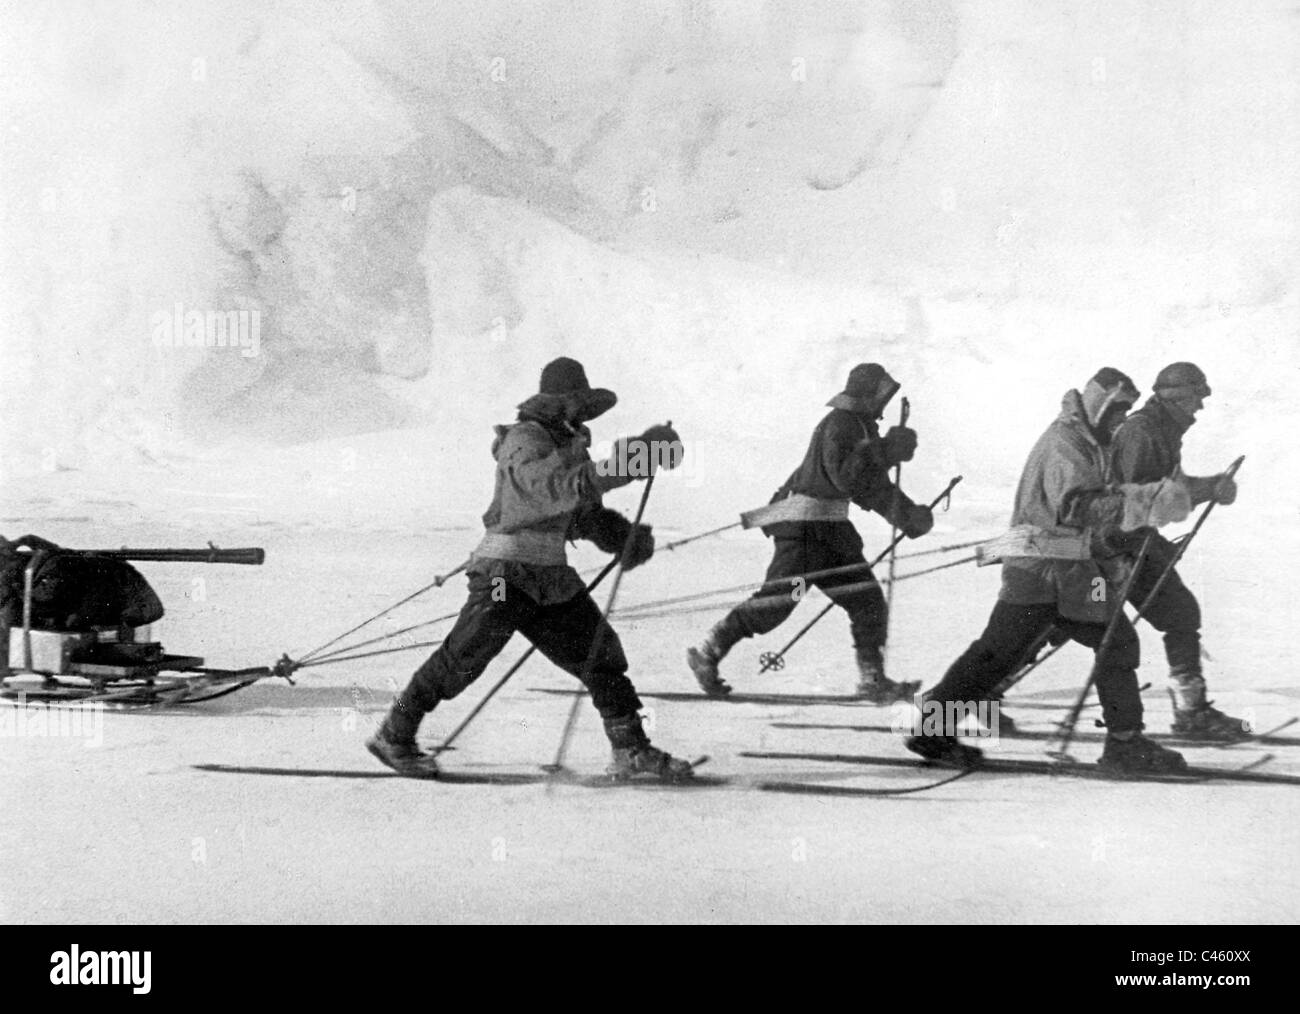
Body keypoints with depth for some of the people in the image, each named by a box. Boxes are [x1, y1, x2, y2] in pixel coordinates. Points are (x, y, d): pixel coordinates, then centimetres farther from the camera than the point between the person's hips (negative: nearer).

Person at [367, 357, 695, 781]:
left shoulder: (570, 445, 16)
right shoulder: (525, 440, -11)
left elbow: (584, 514, 23)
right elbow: (552, 488, -30)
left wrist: (623, 534, 4)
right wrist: (619, 467, -34)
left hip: (553, 578, 9)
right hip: (508, 571, -9)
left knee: (600, 653, 5)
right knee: (462, 657, -9)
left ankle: (631, 751, 11)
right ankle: (394, 736, 3)